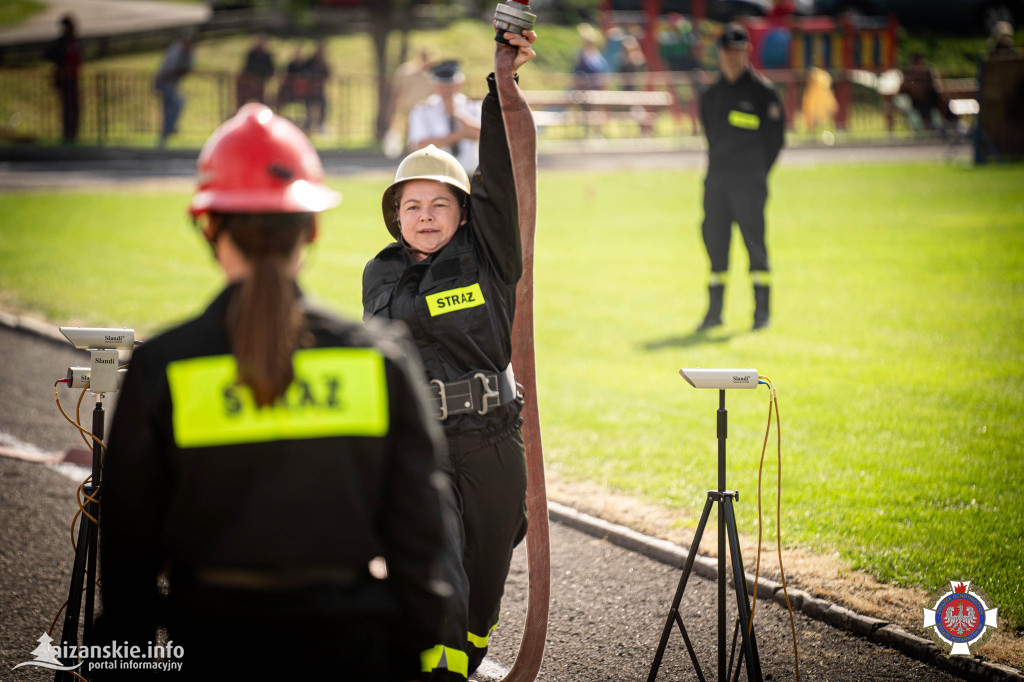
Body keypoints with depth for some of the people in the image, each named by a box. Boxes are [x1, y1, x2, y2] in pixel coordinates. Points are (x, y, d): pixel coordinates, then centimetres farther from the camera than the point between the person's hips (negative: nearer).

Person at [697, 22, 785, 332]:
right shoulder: (710, 94, 14)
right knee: (715, 242, 5)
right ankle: (715, 311, 11)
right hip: (716, 179, 5)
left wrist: (757, 174, -3)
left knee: (754, 242, -7)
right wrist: (719, 167, 9)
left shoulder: (762, 91, -1)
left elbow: (776, 137, 0)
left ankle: (762, 311, -2)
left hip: (749, 181, -5)